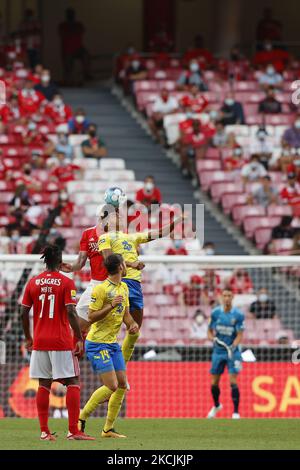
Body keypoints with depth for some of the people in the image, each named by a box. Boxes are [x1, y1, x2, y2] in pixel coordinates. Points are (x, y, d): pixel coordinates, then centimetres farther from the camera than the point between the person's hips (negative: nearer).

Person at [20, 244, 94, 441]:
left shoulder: (33, 282, 6)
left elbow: (24, 312, 7)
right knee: (73, 383, 1)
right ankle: (73, 431, -6)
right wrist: (79, 339, -10)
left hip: (39, 342, 4)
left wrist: (28, 338, 19)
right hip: (62, 342, -4)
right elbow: (71, 312, -14)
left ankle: (44, 431, 5)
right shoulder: (66, 282, -6)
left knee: (44, 385, 9)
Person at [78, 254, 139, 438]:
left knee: (123, 384, 4)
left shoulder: (124, 288, 12)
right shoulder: (101, 289, -15)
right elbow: (91, 317, -15)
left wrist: (132, 324, -2)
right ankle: (81, 418, -2)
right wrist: (111, 306, -27)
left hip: (113, 343, 9)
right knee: (111, 386, -15)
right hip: (97, 343, -9)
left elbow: (126, 313, 19)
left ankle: (108, 429, 10)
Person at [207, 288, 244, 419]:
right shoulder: (215, 313, -1)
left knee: (233, 382, -14)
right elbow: (210, 331, 6)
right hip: (218, 352, 3)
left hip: (232, 352, -3)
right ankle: (216, 406, 36)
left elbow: (240, 335, -10)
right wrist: (213, 339, -15)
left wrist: (233, 347, -27)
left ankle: (236, 412, -7)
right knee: (214, 383, 9)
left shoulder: (238, 315, -9)